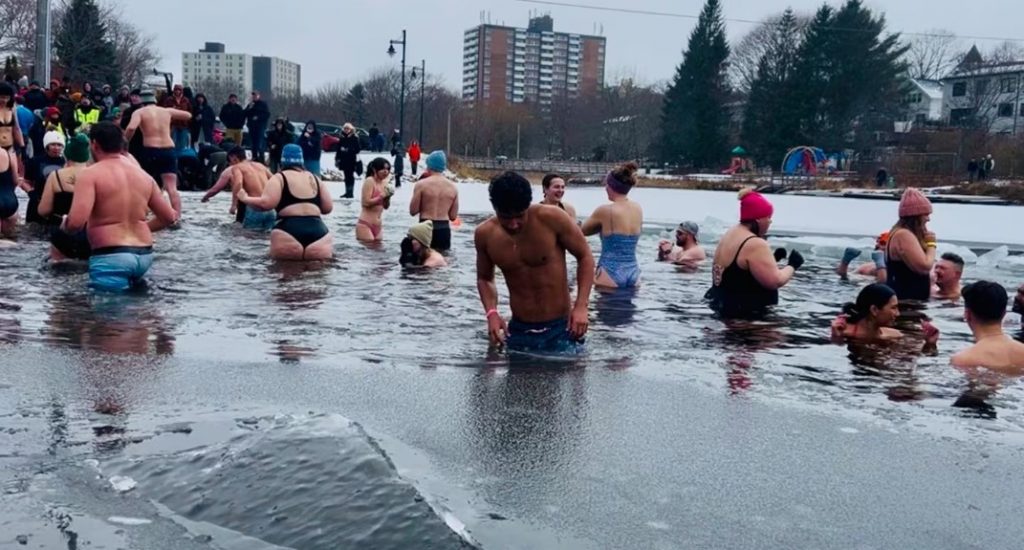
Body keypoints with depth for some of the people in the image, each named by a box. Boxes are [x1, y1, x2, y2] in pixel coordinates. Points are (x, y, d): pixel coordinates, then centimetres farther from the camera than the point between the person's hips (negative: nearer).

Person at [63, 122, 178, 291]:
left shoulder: (89, 174, -8)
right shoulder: (144, 176, 11)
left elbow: (76, 222, -19)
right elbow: (169, 217, 16)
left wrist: (65, 226, 5)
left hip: (110, 257, -6)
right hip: (144, 255, 6)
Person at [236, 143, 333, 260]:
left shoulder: (279, 178, 6)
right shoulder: (315, 179, 20)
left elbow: (266, 203, -7)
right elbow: (328, 207, 17)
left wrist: (245, 199, 10)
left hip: (289, 231, -3)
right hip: (318, 233, 3)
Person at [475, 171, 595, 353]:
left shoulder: (552, 219, -15)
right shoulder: (484, 234, -4)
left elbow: (585, 256, -3)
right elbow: (484, 278, 13)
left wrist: (581, 306, -13)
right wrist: (491, 312, -6)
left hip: (560, 329, -3)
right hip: (518, 331, 3)